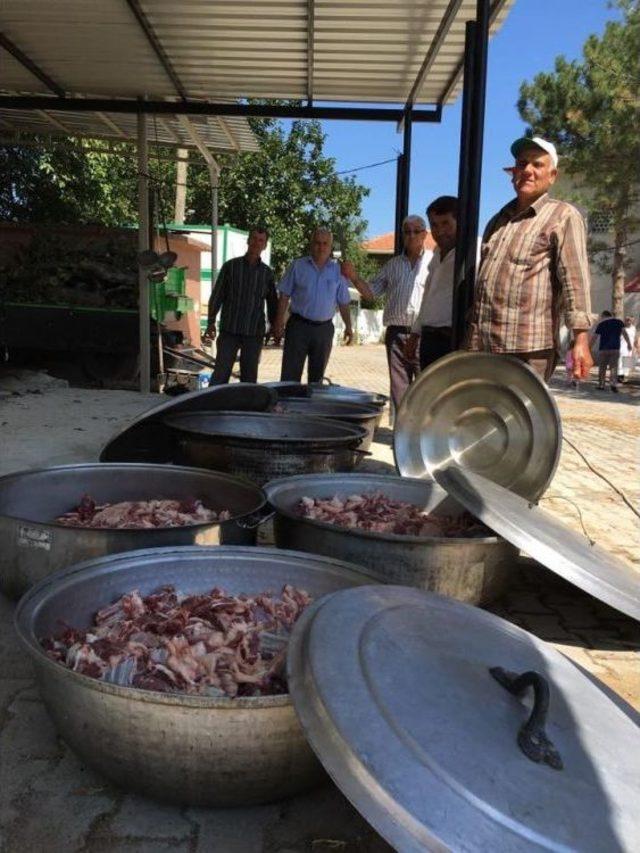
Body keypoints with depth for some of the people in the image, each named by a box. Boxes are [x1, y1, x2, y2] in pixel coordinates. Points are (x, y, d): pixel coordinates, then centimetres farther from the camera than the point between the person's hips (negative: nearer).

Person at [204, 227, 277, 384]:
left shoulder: (267, 272, 7)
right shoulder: (230, 266, 2)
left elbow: (272, 303, 13)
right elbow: (216, 296, 4)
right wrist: (211, 322, -2)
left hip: (254, 335, 2)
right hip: (229, 331, -2)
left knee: (249, 377, 8)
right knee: (220, 374, -3)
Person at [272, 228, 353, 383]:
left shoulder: (338, 270, 5)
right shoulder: (298, 266, 1)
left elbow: (343, 303, 9)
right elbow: (284, 296, 2)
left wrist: (348, 327, 3)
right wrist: (279, 323, -4)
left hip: (324, 329, 2)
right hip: (299, 325, -2)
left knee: (317, 375, 11)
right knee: (290, 375, -5)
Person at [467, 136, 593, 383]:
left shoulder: (563, 216, 3)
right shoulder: (498, 220, 23)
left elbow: (574, 281, -8)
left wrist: (580, 339, -18)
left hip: (528, 349, -6)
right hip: (482, 346, 7)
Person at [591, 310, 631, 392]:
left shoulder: (601, 324, 3)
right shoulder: (619, 322, 8)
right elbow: (624, 332, -3)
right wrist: (628, 343, -5)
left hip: (603, 349, -1)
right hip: (615, 349, 1)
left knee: (602, 368, 8)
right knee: (613, 367, 3)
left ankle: (601, 385, 11)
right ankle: (613, 384, -13)